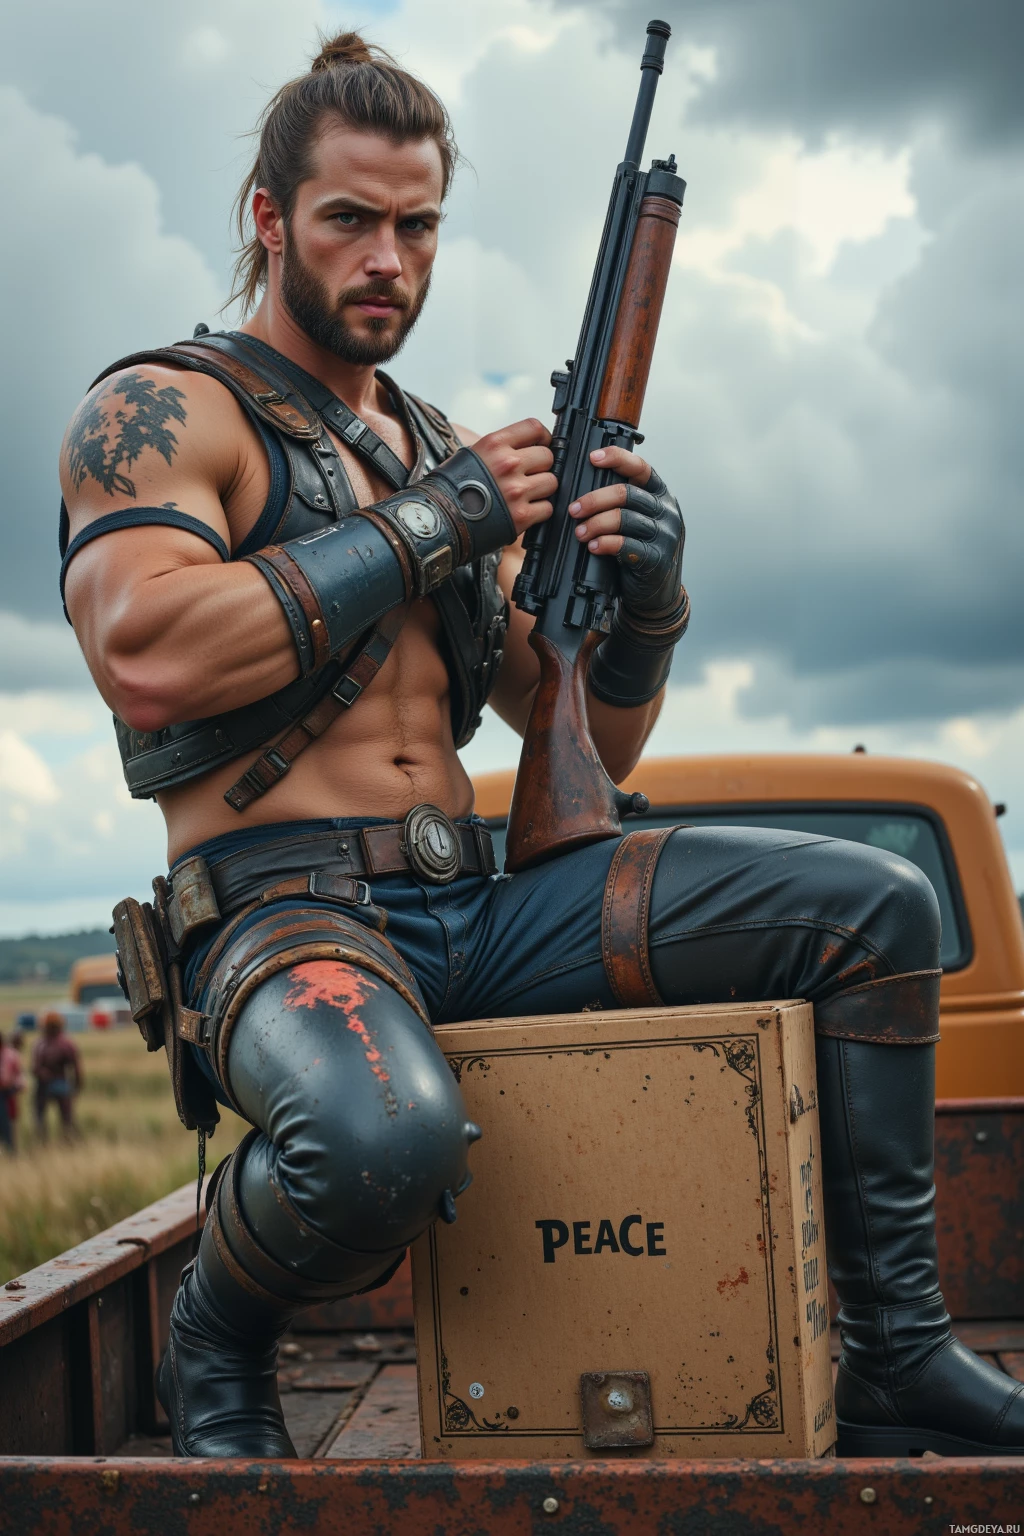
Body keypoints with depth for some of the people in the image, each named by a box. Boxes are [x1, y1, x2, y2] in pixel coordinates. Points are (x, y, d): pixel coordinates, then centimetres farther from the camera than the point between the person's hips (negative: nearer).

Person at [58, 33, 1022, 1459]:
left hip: (480, 909, 7)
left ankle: (897, 1356, 4)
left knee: (876, 905, -3)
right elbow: (148, 660, -21)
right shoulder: (160, 411, 1)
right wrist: (424, 528, -13)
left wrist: (648, 605, -5)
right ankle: (215, 1341, -4)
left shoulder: (447, 454, 20)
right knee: (382, 1135, -41)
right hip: (287, 913, -6)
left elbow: (598, 744, 19)